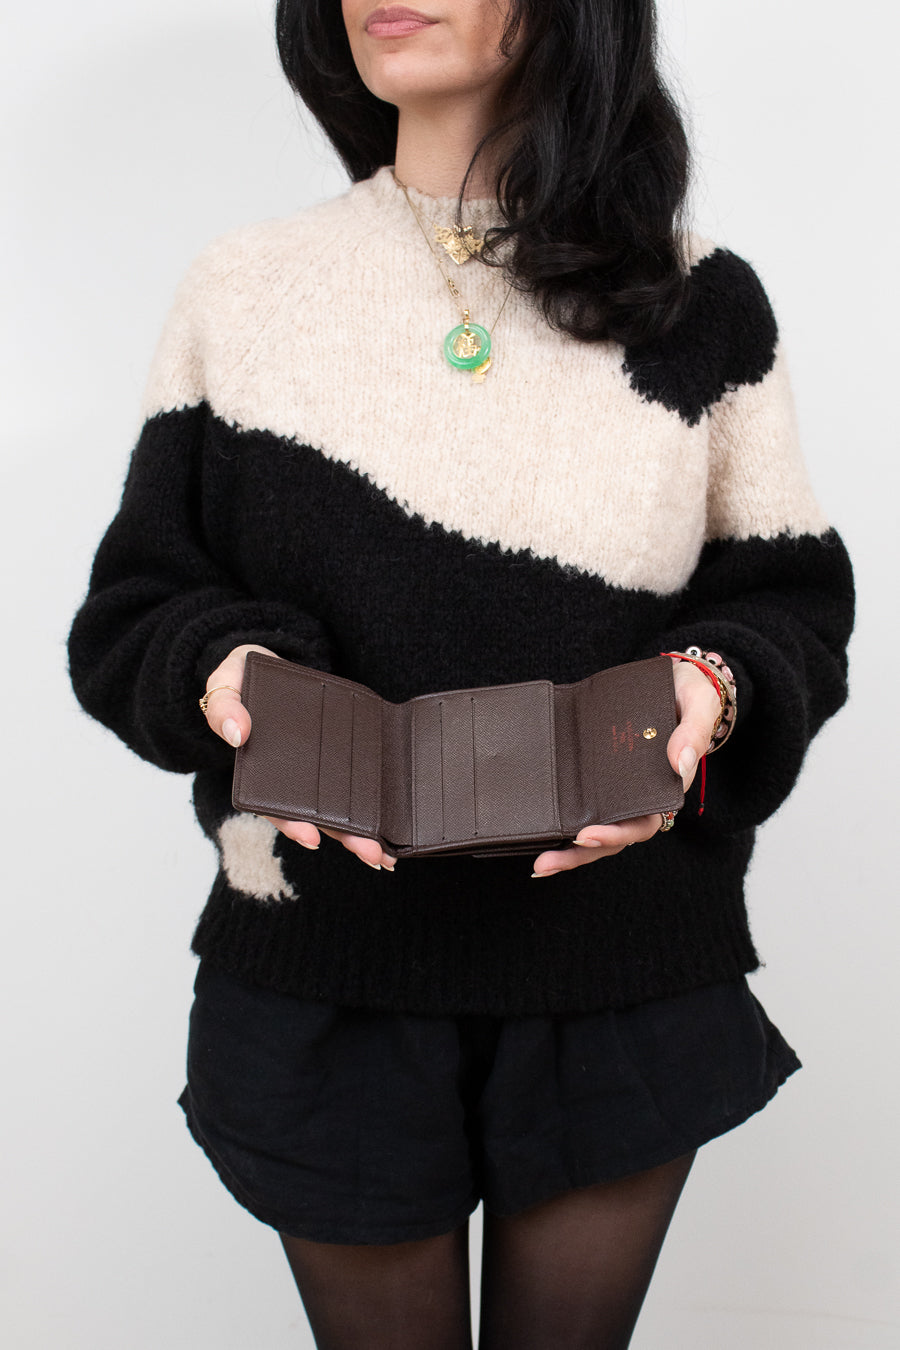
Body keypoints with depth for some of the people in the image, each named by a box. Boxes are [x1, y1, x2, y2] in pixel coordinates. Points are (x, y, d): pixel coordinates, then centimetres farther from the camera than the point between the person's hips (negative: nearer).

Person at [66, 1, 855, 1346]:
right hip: (325, 982, 0)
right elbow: (129, 614, 3)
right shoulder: (246, 290, 2)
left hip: (625, 973, 1)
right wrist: (226, 672, -20)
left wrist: (714, 686, -19)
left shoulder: (701, 303, 1)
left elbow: (796, 601, 4)